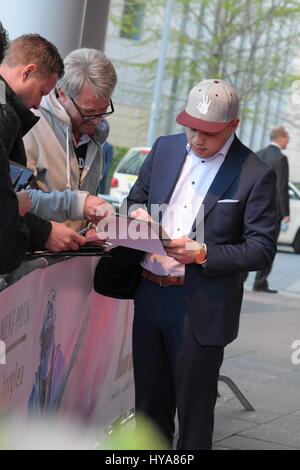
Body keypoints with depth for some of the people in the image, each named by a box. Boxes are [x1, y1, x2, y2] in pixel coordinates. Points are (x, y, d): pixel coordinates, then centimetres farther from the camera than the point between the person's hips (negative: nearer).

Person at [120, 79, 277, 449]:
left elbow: (262, 250, -10)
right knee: (149, 406, 16)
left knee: (193, 414, 6)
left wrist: (203, 253, -22)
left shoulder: (255, 175, -10)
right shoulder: (165, 149, 6)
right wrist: (137, 212, -5)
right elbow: (135, 197, 19)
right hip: (149, 297, 5)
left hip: (200, 309, -5)